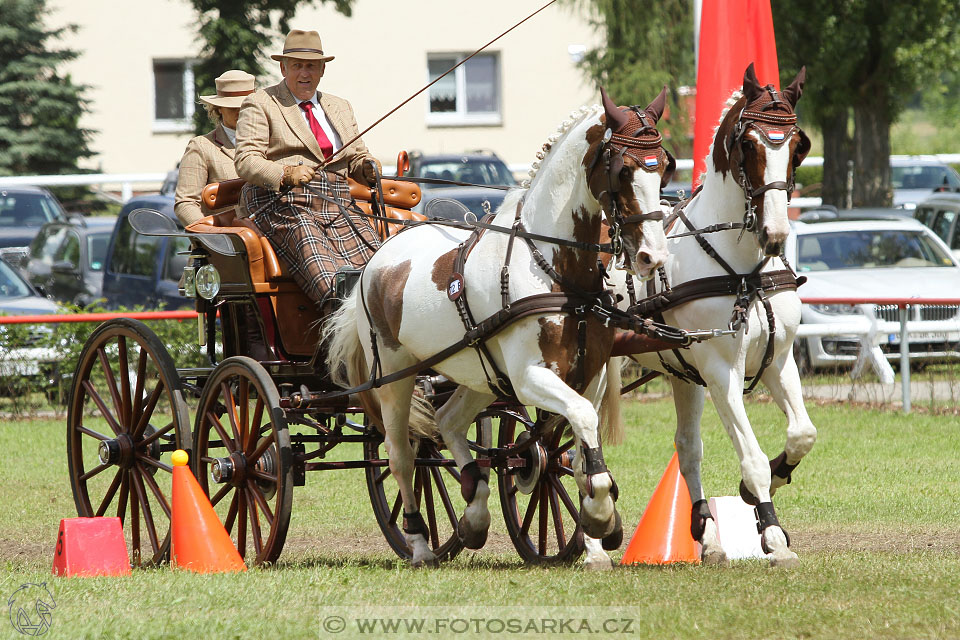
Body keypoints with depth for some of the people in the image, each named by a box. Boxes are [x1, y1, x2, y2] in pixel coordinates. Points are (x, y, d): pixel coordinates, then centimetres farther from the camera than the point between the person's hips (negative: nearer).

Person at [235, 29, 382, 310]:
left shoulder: (340, 108, 27)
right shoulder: (260, 105, 10)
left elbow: (356, 156, 28)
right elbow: (246, 161, -1)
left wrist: (367, 166, 1)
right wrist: (286, 173, -20)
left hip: (336, 203, 5)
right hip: (281, 203, -5)